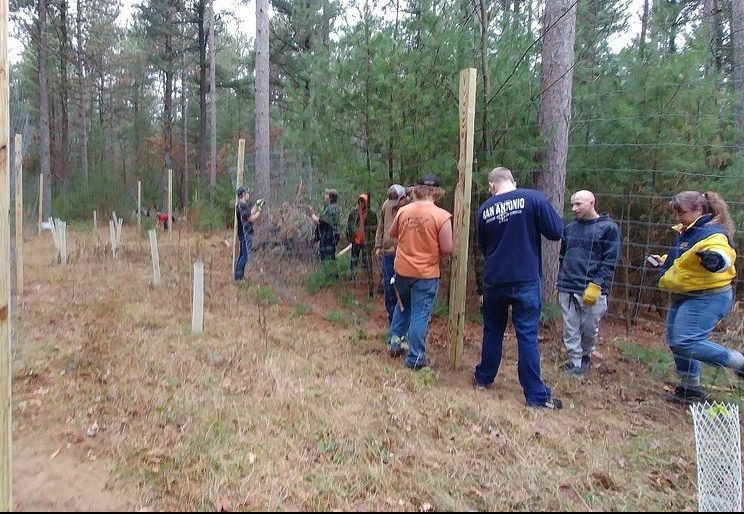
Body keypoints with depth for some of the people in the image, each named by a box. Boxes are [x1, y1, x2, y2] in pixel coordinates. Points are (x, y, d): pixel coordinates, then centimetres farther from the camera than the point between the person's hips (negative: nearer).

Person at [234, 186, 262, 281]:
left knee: (242, 255, 16)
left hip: (242, 233, 10)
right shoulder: (243, 205, -18)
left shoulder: (239, 205, 13)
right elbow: (252, 219, -18)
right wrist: (259, 210, -8)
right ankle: (239, 276, -3)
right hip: (246, 233, -10)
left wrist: (256, 205, 20)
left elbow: (250, 214, 19)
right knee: (245, 256, -5)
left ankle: (238, 275, 21)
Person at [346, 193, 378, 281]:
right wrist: (350, 237, 4)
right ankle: (352, 279, 14)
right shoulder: (353, 213, 5)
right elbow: (348, 226, 11)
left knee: (366, 261, 3)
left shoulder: (372, 214, -2)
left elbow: (374, 227, 0)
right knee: (353, 261, 6)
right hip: (355, 241, 2)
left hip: (366, 241, -2)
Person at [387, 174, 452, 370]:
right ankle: (415, 358, 13)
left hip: (402, 270, 4)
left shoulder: (403, 210, -2)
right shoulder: (442, 216, -16)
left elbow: (392, 234, 13)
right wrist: (434, 249, 4)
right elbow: (447, 249, -16)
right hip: (426, 273, -4)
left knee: (402, 306, 26)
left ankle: (394, 342, 30)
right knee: (420, 314, 5)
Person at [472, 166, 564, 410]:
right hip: (526, 280, -3)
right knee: (527, 335, 2)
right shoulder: (534, 198, -9)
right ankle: (536, 394, 8)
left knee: (493, 330, 18)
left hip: (494, 280, 3)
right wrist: (535, 225, 12)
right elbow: (556, 232, -6)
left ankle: (483, 378, 31)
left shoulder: (484, 209, 2)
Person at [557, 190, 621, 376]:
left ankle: (586, 357, 31)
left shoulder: (608, 228, -2)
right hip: (567, 290, 4)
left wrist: (596, 286, -14)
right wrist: (560, 283, 16)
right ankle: (575, 363, 14)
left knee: (589, 328, 7)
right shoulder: (569, 228, 13)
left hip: (592, 291, -4)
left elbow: (610, 262, -6)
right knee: (570, 330, 3)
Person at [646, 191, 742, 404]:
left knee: (687, 343, -18)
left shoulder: (712, 233, -18)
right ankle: (690, 387, 28)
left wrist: (715, 258, -58)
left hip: (706, 299, -10)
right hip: (684, 298, 10)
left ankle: (739, 363, -1)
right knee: (676, 342, 14)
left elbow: (723, 257, -37)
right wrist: (662, 261, 24)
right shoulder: (688, 232, 13)